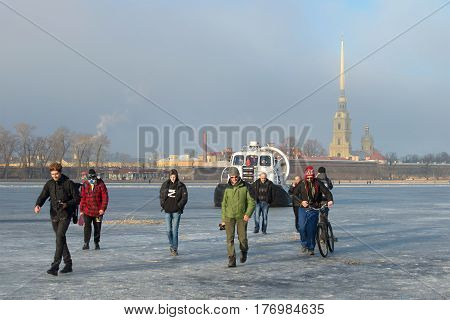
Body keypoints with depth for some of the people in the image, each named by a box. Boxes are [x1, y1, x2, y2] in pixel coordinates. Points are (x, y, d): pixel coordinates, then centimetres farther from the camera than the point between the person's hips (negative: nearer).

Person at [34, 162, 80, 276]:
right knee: (60, 239, 11)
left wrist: (67, 204, -20)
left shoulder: (69, 183, -6)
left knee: (60, 238, -17)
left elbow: (77, 198, -4)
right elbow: (43, 196, -1)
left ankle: (55, 266, -21)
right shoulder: (49, 184, 7)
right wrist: (38, 205, -21)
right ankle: (68, 264, 22)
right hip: (54, 215, 6)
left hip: (65, 215, -6)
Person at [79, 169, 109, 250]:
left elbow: (105, 197, -4)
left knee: (97, 227, 9)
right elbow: (82, 198, 7)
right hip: (87, 211, 1)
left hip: (98, 211, 0)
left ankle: (97, 243, 23)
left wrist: (103, 208, -11)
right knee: (87, 227, -9)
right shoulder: (85, 185, 2)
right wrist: (81, 210, 5)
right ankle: (86, 243, 0)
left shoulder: (101, 185, -4)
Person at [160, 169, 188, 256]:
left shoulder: (181, 186, -3)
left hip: (176, 211, -3)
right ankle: (172, 245, 27)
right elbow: (161, 195, 13)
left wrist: (179, 206, -11)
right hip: (167, 211, 3)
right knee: (168, 230, 5)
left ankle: (175, 249, 5)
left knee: (175, 230, -3)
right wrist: (163, 205, 1)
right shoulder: (165, 185, 5)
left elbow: (184, 198, -3)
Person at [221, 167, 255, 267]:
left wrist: (248, 214, -17)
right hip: (229, 216, 2)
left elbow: (251, 202, -2)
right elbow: (224, 204, 14)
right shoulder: (227, 189, 6)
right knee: (230, 238, -6)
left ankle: (244, 251, 33)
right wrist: (223, 219, 11)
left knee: (242, 238, 1)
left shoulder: (245, 187, -1)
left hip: (242, 216, -1)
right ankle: (232, 260, -4)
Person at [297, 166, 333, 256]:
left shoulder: (318, 183, -1)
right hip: (303, 209, 1)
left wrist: (330, 200, -25)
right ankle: (304, 244, 13)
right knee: (302, 227, -10)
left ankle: (311, 248, 10)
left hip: (314, 209, -1)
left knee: (312, 229, -2)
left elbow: (327, 192, -6)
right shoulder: (302, 184, 4)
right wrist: (301, 202, -7)